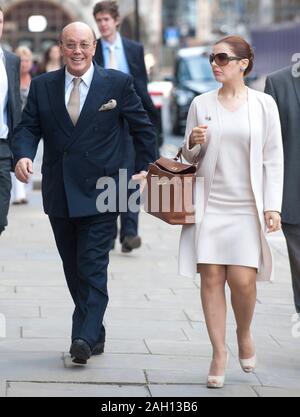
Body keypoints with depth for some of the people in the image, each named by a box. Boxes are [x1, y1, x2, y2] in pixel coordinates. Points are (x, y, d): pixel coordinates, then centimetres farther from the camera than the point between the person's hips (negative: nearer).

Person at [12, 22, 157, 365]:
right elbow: (28, 127, 1)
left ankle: (84, 338, -16)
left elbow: (142, 127, 8)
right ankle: (95, 335, 22)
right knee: (73, 269, 11)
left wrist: (146, 167, 2)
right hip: (59, 194, 4)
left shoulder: (118, 83, 1)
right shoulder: (42, 86, 7)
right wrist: (23, 155, -19)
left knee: (93, 267, -11)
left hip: (99, 193, -4)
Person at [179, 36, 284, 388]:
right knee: (211, 277, -1)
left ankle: (244, 334, 22)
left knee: (242, 279, -8)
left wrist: (272, 206, -4)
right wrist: (193, 144, -9)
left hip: (247, 207, -2)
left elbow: (273, 159, 2)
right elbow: (189, 158, 14)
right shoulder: (201, 104, 6)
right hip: (210, 205, 2)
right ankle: (219, 353, 9)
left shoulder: (263, 104, 1)